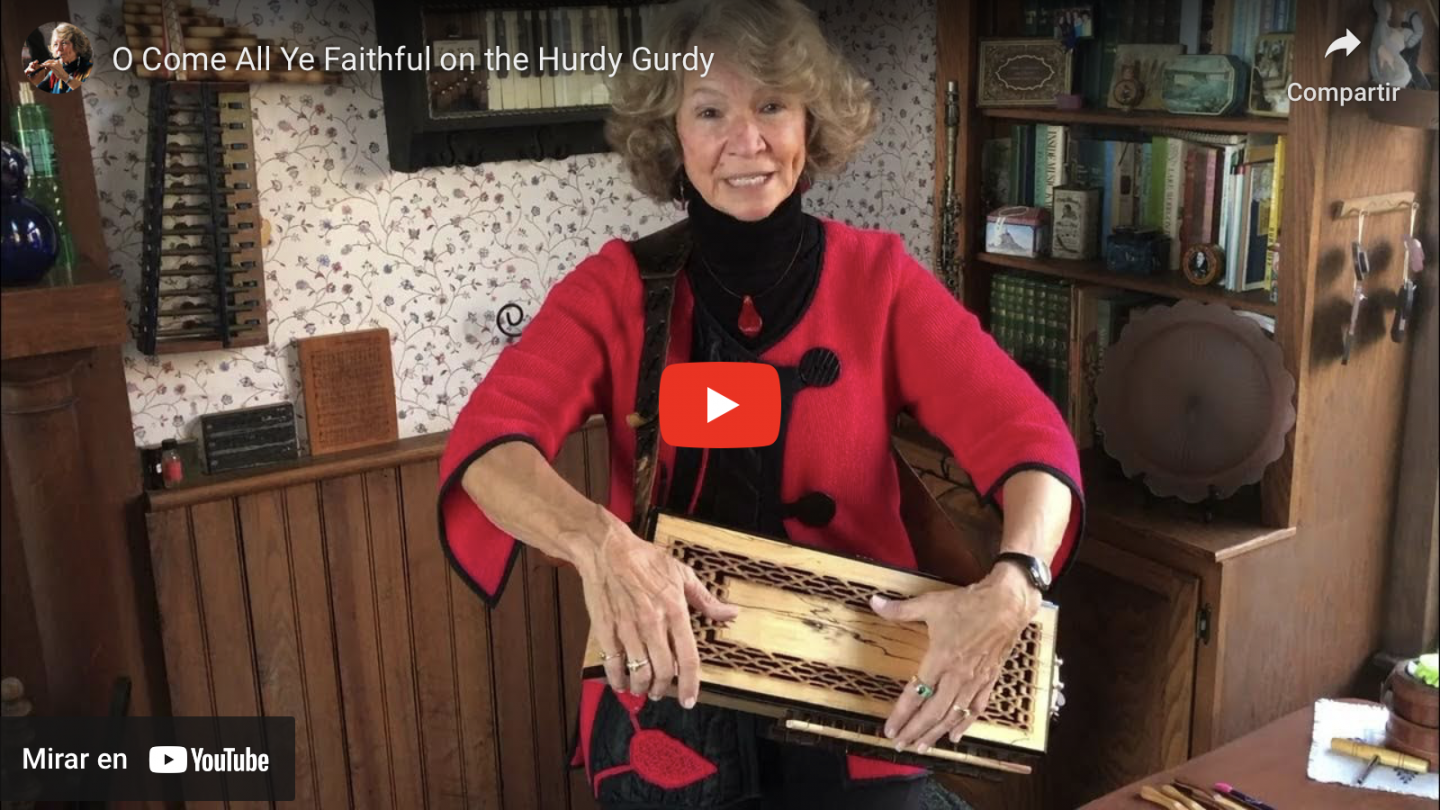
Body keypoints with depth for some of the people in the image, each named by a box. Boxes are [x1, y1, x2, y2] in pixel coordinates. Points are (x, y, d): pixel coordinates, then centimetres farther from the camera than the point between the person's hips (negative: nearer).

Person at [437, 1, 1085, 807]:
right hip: (666, 716, -1)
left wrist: (1011, 585, -34)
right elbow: (487, 444, -20)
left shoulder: (878, 276, -6)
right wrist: (599, 542, -41)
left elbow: (1027, 433, -14)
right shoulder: (617, 287, -7)